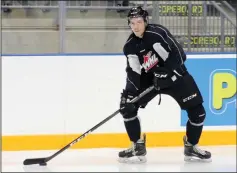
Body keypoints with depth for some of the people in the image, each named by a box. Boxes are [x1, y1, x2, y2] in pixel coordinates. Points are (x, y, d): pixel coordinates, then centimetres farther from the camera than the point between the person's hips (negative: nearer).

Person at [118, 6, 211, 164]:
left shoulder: (158, 32, -24)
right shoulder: (130, 46, -8)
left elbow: (178, 54, -25)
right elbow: (133, 73, -8)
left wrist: (167, 73, -32)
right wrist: (128, 94, -20)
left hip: (174, 74, -3)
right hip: (149, 79, 4)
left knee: (197, 112, -9)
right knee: (127, 107, -11)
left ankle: (191, 147, 13)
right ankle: (138, 148, 0)